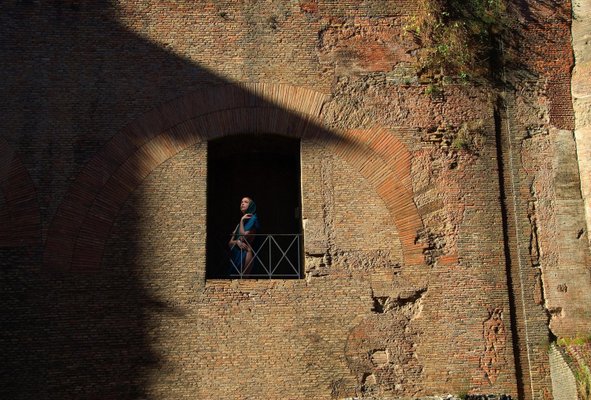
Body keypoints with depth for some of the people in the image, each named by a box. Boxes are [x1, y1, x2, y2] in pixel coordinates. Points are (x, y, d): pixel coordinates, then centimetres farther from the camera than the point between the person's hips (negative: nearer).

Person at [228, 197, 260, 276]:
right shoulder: (240, 223, 22)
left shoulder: (253, 219, 0)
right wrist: (237, 242, -7)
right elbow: (230, 243, 16)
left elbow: (244, 237, -12)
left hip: (245, 254, -8)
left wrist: (242, 220, -2)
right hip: (235, 255, 8)